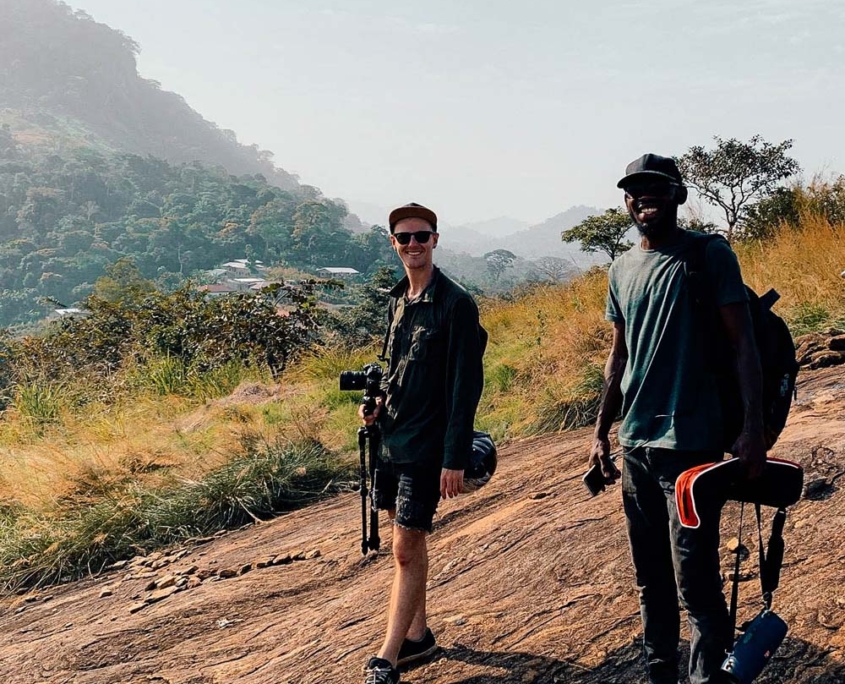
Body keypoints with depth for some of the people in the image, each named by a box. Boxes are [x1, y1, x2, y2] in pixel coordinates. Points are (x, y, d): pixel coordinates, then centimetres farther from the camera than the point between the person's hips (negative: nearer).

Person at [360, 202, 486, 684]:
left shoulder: (456, 303, -12)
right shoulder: (398, 301, 10)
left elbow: (466, 385, -15)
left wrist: (455, 458, -19)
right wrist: (377, 404, 1)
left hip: (426, 446, -7)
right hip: (392, 437, 8)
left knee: (407, 548, -4)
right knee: (409, 542, 16)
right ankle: (418, 635, 30)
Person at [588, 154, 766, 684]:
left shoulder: (710, 256, -5)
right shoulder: (622, 269, 12)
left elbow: (743, 342, -8)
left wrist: (754, 427, -18)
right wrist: (601, 432, 15)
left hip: (691, 443, -6)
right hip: (635, 443, 6)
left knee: (696, 582, -4)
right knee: (651, 578, 15)